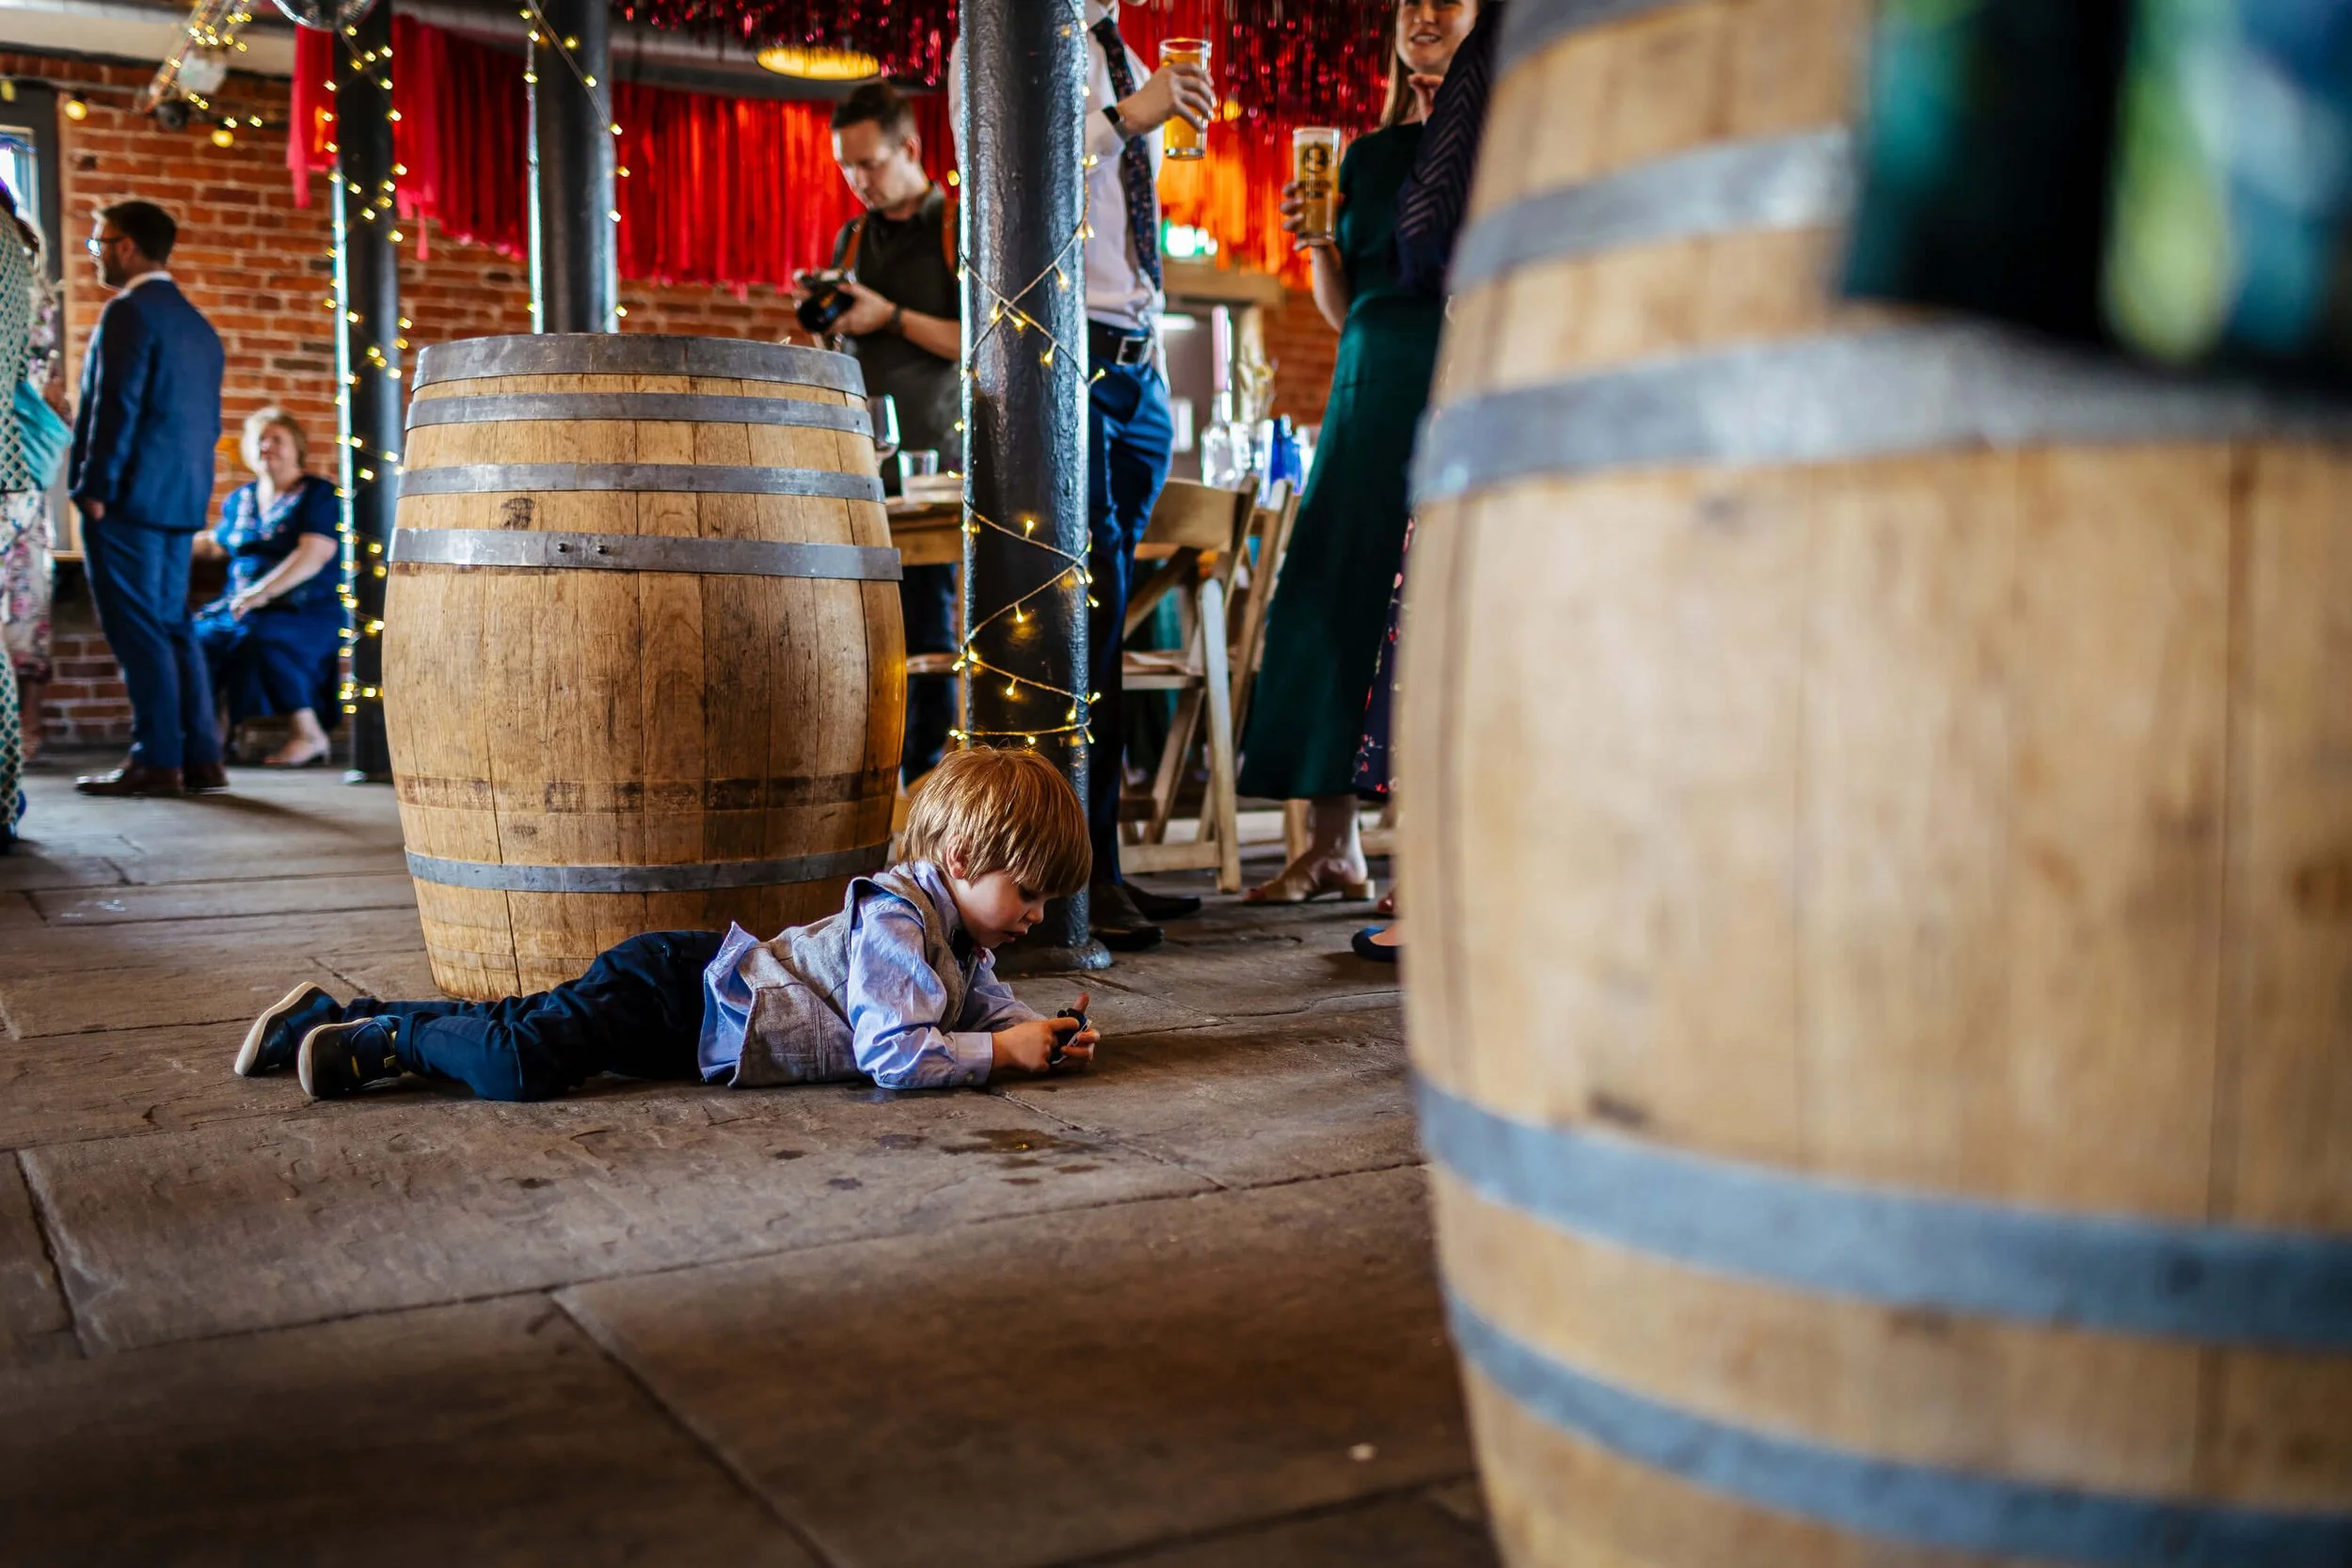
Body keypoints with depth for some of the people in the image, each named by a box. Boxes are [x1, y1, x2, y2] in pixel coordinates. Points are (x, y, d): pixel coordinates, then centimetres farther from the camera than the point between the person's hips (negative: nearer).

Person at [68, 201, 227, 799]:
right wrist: (186, 485, 19)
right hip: (181, 497, 8)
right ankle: (200, 757, 9)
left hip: (129, 496, -8)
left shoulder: (129, 311, -10)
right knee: (173, 626, 11)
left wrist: (95, 488, -15)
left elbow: (117, 406, -17)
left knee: (137, 629, -6)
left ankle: (157, 761, -6)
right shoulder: (197, 324, 17)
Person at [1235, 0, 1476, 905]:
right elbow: (1342, 311, 17)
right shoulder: (1368, 155, 19)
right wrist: (1317, 243, 1)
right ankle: (1333, 845, 6)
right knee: (1332, 592, -1)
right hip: (1369, 383, 5)